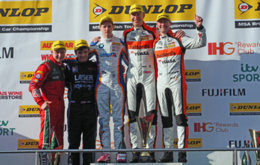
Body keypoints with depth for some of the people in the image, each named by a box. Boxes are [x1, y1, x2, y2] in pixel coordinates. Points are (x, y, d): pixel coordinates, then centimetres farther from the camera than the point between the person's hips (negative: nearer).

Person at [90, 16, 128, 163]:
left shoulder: (120, 43, 8)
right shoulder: (95, 45, 11)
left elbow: (129, 61, 13)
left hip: (118, 85, -1)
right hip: (101, 85, 1)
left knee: (118, 118, -2)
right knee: (103, 119, 1)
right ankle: (106, 152, 3)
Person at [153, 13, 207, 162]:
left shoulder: (179, 39, 4)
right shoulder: (155, 43, 15)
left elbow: (200, 43, -6)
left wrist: (200, 27, -19)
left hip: (176, 81, -4)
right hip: (161, 83, 4)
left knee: (180, 115, -9)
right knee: (166, 118, 6)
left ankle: (182, 151, -7)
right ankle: (168, 151, 12)